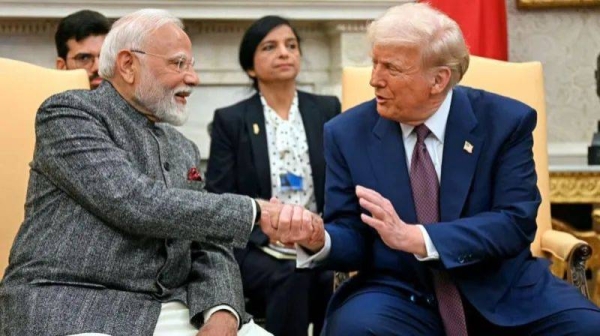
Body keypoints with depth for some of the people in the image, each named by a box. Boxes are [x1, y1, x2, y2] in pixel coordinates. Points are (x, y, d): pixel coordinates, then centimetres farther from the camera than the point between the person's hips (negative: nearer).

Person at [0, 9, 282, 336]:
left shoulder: (183, 149, 17)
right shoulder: (69, 113, -4)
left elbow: (208, 248, 12)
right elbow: (136, 204, -17)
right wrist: (251, 211, -11)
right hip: (74, 310, -5)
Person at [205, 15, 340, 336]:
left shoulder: (327, 110, 13)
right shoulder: (230, 120, 6)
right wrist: (268, 235, -15)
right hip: (254, 247, -2)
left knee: (337, 281, -32)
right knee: (292, 278, -34)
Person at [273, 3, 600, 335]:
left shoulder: (506, 121, -5)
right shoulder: (348, 133, 0)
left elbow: (515, 223, -14)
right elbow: (353, 236, 2)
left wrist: (414, 237, -27)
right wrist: (318, 239, -24)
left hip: (502, 292, 0)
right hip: (401, 296, 0)